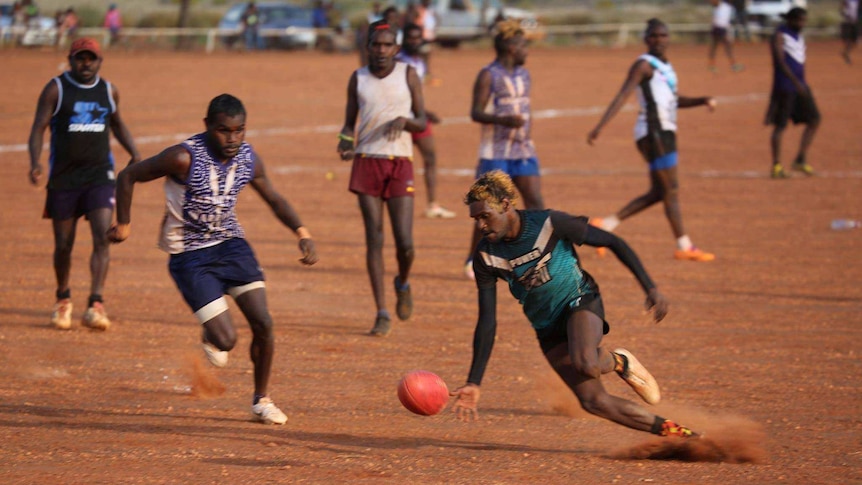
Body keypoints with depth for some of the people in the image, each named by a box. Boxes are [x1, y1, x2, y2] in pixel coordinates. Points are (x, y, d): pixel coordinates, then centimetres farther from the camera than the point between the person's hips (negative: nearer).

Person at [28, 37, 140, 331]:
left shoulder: (109, 91, 8)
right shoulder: (56, 89, -3)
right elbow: (39, 128, -7)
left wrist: (133, 153, 8)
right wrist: (35, 163, -23)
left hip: (100, 175, 2)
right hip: (63, 177, -1)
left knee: (102, 238, -15)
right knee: (63, 245, 7)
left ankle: (95, 305, -20)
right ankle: (63, 300, 30)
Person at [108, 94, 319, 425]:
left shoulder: (249, 159, -6)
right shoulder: (185, 158, -23)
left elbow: (273, 198, 12)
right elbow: (128, 176, -12)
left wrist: (302, 232, -2)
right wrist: (124, 224, -7)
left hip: (230, 243, 5)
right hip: (189, 256, -5)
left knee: (263, 323, -7)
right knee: (226, 340, -14)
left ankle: (261, 400, 13)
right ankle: (210, 337, 26)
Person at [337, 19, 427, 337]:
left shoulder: (408, 76, 3)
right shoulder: (358, 79, 6)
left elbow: (423, 122, 4)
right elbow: (349, 123, 13)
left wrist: (405, 120, -18)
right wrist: (346, 143, -9)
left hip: (400, 164, -1)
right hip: (366, 163, 1)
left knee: (405, 243, -9)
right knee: (374, 239, -4)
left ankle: (403, 284, 25)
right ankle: (382, 313, 0)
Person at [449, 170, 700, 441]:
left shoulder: (550, 224, -20)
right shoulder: (486, 257, -11)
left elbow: (613, 243, -10)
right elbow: (487, 322, -7)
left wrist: (650, 289, -14)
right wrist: (474, 383, -11)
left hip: (581, 303, -4)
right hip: (547, 328, 4)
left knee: (585, 364, -36)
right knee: (593, 402, -9)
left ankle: (619, 363, 0)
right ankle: (669, 430, 9)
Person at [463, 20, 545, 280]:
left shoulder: (524, 75, 13)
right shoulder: (488, 75, -8)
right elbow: (476, 112, -14)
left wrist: (528, 135, 13)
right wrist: (503, 120, -28)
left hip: (523, 151, 6)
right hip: (495, 153, -6)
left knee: (535, 202, -4)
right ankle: (473, 260, 11)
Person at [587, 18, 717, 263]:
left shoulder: (665, 66, 18)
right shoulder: (644, 65, -9)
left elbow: (675, 99, 28)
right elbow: (622, 96, -19)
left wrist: (702, 100, 12)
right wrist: (600, 127, -27)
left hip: (665, 132, 10)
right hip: (653, 131, -10)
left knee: (657, 193, 11)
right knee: (671, 190, -6)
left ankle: (607, 224, 13)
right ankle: (684, 247, -2)